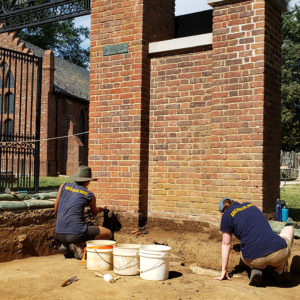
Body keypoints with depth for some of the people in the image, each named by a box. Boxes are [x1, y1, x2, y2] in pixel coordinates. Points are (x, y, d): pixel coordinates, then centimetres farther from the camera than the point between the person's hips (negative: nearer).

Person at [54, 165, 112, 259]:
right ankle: (76, 245, -4)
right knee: (108, 233, 9)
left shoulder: (63, 186, 9)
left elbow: (56, 209, 16)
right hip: (76, 233, -6)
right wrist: (101, 209, 47)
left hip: (59, 234, 6)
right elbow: (95, 212, 23)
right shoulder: (90, 195, 2)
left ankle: (65, 246, 9)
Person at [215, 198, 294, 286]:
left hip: (254, 260, -2)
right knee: (289, 228, 34)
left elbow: (226, 244, 13)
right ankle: (279, 272, 24)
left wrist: (224, 270, 22)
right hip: (278, 253, 2)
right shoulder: (251, 205, 25)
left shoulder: (227, 215, 11)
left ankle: (255, 269, 4)